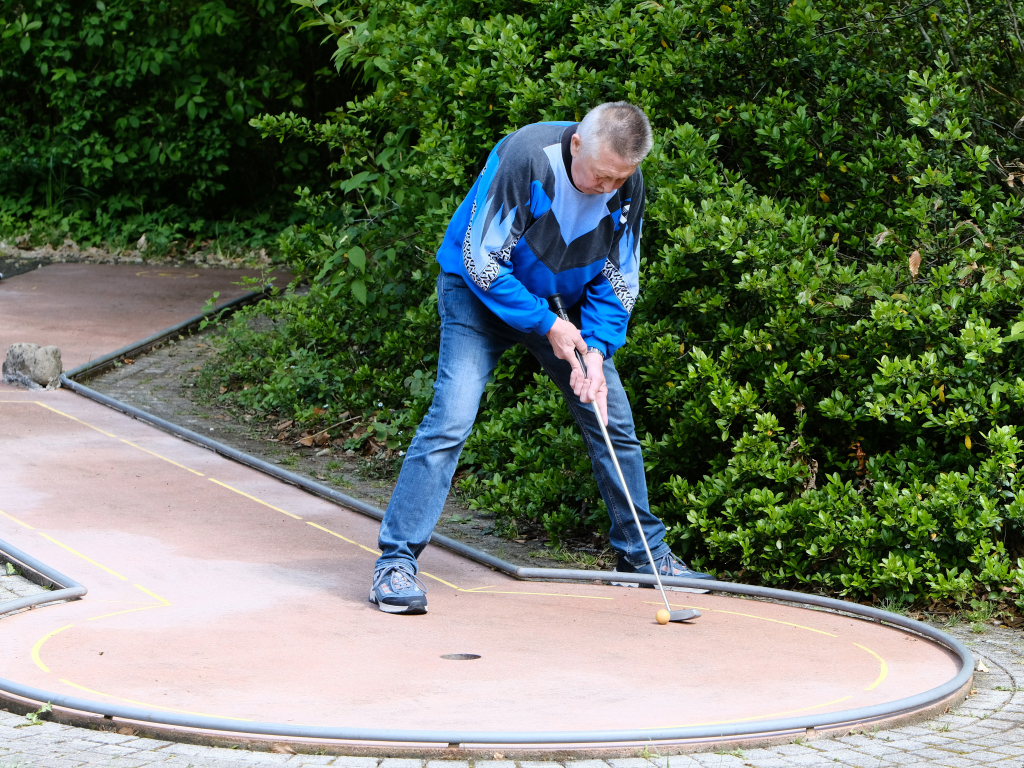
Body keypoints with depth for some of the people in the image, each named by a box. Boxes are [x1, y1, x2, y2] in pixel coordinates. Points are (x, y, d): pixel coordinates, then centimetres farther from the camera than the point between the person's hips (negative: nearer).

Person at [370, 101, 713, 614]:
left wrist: (597, 349, -19)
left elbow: (617, 281, -4)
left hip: (559, 302, 5)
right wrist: (546, 326, -26)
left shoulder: (627, 185, -15)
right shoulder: (525, 157, -32)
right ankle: (396, 562, -19)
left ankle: (642, 552, 21)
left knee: (613, 419, 4)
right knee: (452, 417, -20)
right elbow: (481, 260, -26)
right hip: (479, 290, -5)